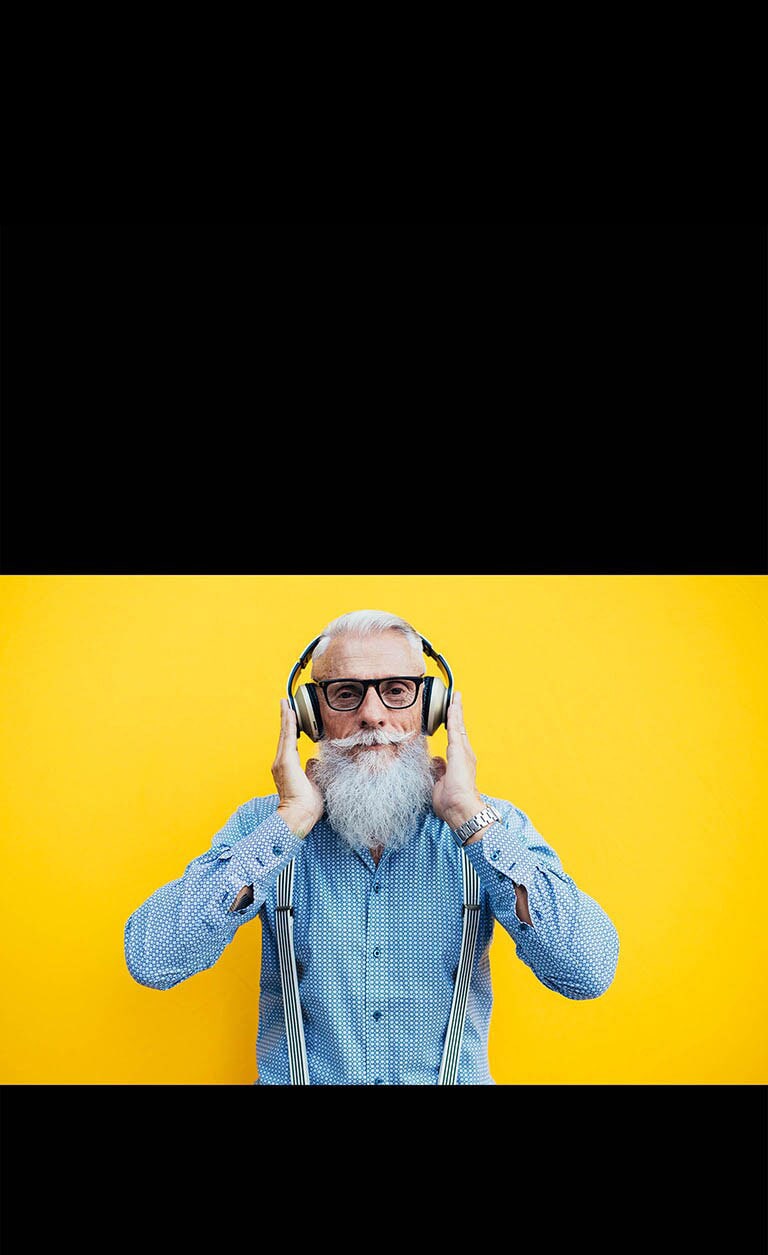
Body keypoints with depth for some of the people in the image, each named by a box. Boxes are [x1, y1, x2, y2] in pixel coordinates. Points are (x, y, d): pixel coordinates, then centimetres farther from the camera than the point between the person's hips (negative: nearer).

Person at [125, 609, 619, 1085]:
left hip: (455, 1076, 1)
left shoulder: (494, 825, -4)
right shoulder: (262, 825, -3)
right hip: (294, 1078, 0)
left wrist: (468, 813, -17)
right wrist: (291, 820, -16)